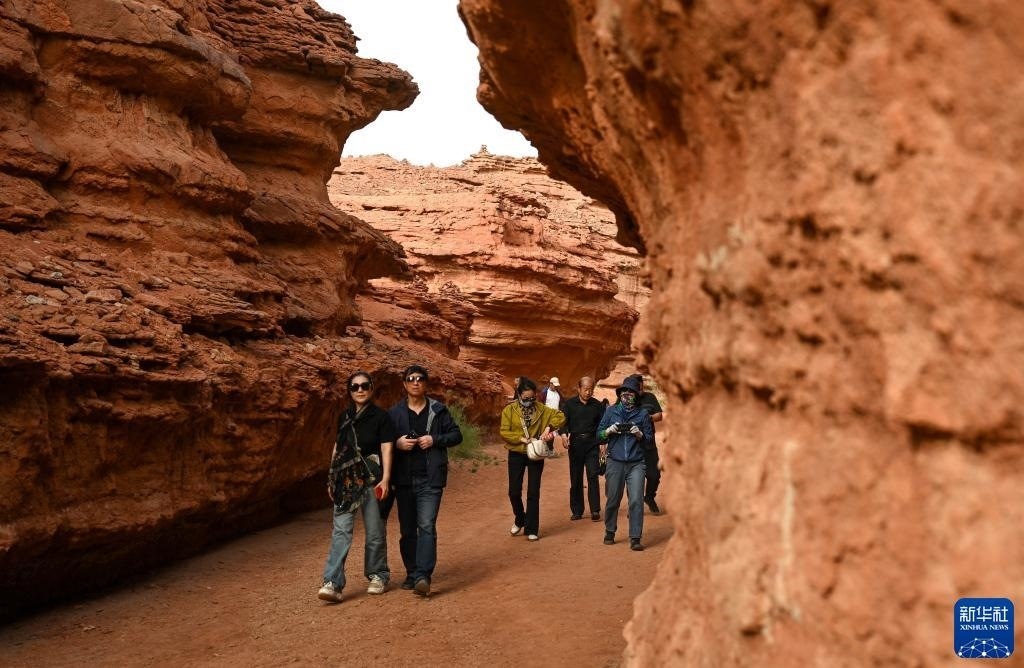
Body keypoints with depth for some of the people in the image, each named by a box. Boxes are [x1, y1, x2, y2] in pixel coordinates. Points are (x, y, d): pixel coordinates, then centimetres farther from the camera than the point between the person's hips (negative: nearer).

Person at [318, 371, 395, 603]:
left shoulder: (381, 417, -1)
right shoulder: (344, 417, 12)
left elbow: (386, 450, -6)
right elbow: (337, 448, 18)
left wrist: (385, 479, -16)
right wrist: (332, 479, 16)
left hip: (371, 480, -3)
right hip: (346, 481, 3)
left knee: (375, 531, 6)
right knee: (341, 530, -6)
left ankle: (377, 576, 23)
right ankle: (333, 583, -10)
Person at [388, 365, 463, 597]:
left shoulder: (438, 410, 3)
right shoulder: (395, 412, 6)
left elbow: (456, 435, 6)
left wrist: (434, 440, -11)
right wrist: (397, 443, -12)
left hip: (430, 479, -2)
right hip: (404, 479, 3)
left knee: (427, 526, -13)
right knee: (407, 530, 9)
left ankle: (423, 576, -16)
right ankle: (412, 574, 21)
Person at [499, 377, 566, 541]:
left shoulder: (540, 409, -1)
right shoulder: (509, 410, -6)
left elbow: (560, 416, -1)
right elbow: (504, 433, -11)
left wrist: (549, 427, -17)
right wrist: (521, 438, -22)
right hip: (516, 455, 0)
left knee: (533, 493, 2)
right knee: (514, 491, 4)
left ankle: (532, 529, 11)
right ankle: (520, 520, 31)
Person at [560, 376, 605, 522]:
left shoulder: (598, 405, 5)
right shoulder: (569, 404, 3)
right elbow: (563, 421, -2)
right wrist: (564, 434, -21)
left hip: (592, 444, 0)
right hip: (575, 443, 1)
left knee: (593, 476, -9)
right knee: (575, 478, 5)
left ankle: (595, 510, -5)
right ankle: (576, 511, 14)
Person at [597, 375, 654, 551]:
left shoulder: (643, 414, 6)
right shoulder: (611, 411, 7)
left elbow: (650, 438, 6)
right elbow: (599, 434, 8)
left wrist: (639, 434, -13)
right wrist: (609, 431, -11)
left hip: (636, 464, -1)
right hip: (615, 462, 1)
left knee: (636, 500, -8)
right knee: (612, 500, 8)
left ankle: (635, 538, -2)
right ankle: (609, 533, 27)